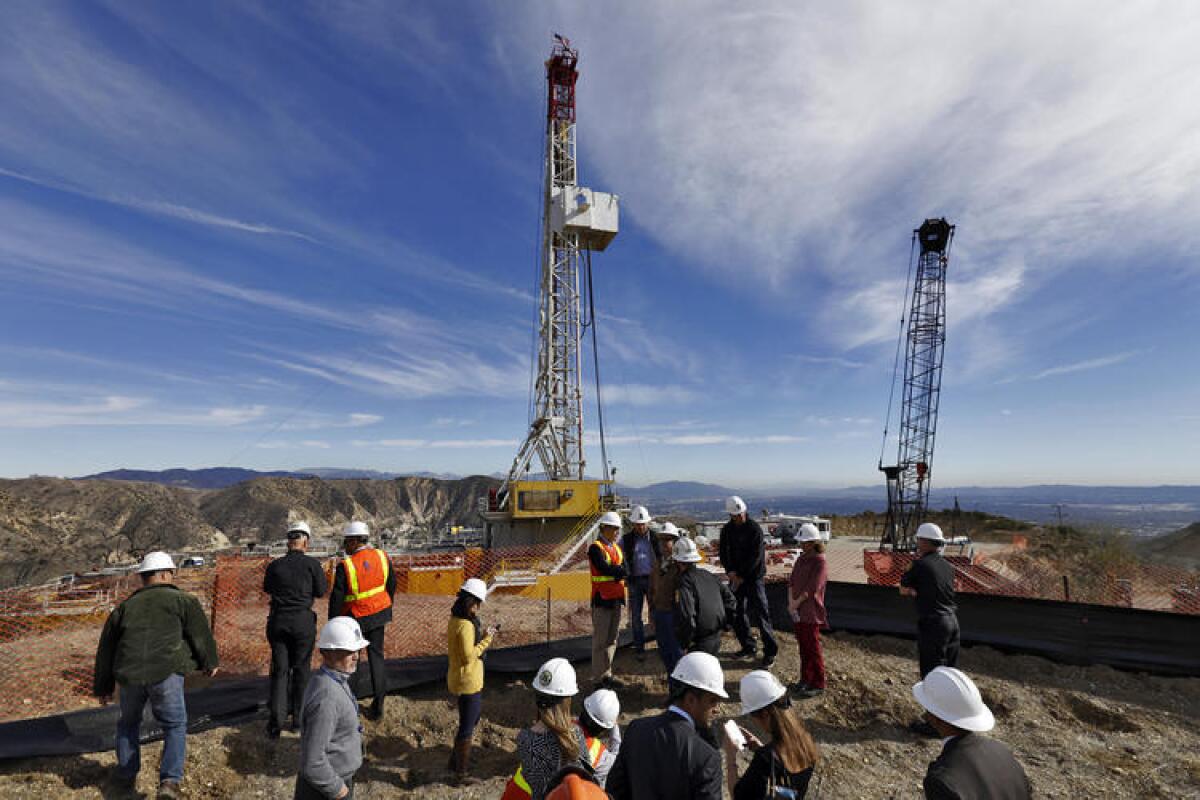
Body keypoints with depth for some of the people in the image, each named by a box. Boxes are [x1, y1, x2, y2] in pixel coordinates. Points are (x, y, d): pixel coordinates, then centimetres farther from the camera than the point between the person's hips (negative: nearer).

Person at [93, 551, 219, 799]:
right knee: (175, 725, 11)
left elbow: (106, 649, 26)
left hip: (129, 674, 4)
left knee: (128, 723, 30)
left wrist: (103, 687, 37)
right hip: (166, 672, -4)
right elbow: (201, 634, 5)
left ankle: (126, 776, 39)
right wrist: (210, 663, 22)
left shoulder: (124, 607, 20)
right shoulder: (183, 601, 6)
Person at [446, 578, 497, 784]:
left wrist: (484, 635, 3)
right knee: (467, 727, 8)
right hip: (468, 682, -10)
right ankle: (461, 773, 24)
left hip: (461, 679, 10)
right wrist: (486, 639, -18)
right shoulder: (466, 625, -27)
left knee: (474, 714, 27)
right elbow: (469, 656, -26)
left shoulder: (456, 619, 3)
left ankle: (455, 759, 40)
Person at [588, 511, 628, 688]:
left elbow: (624, 571, 2)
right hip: (602, 599, -8)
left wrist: (614, 571, -17)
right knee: (601, 640, 1)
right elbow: (604, 568, -24)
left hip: (616, 598, 8)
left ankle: (607, 674, 26)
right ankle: (599, 677, 11)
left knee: (612, 639, 15)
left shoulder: (617, 548, 13)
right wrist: (621, 571, -11)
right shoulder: (595, 548, -11)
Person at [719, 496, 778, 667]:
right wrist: (730, 571, -10)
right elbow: (724, 553, 6)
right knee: (737, 614, 11)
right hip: (736, 577, 6)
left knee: (760, 614, -6)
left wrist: (742, 576, -14)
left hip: (754, 577, -6)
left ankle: (770, 650, 5)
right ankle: (749, 647, 26)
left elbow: (756, 557, -15)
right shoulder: (727, 530, 5)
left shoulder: (754, 529, -12)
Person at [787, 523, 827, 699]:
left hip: (811, 614, -7)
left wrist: (796, 604, -13)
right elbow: (791, 582, 7)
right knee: (803, 647, 16)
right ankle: (805, 678, 29)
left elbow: (811, 589, -19)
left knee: (813, 649, 4)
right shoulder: (801, 559, 9)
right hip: (797, 612, 7)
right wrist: (791, 603, -6)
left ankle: (818, 684, 16)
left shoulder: (820, 562, -15)